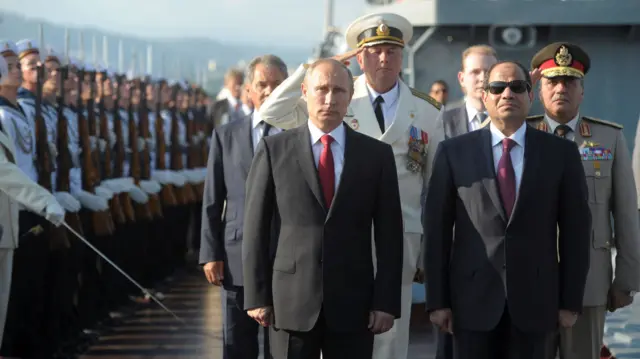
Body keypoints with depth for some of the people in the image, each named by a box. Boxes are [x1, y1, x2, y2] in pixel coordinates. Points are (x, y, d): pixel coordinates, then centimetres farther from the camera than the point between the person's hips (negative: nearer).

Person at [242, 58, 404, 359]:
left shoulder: (377, 154, 5)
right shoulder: (274, 150, 3)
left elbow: (389, 235, 5)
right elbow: (256, 228, 3)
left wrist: (386, 301, -2)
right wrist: (257, 296, -2)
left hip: (353, 304, 1)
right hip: (291, 301, -1)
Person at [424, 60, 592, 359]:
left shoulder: (561, 153, 4)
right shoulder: (454, 152, 3)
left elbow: (575, 229, 5)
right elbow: (437, 229, 3)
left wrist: (571, 301, 1)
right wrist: (437, 300, -2)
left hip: (535, 300, 0)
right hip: (473, 300, 0)